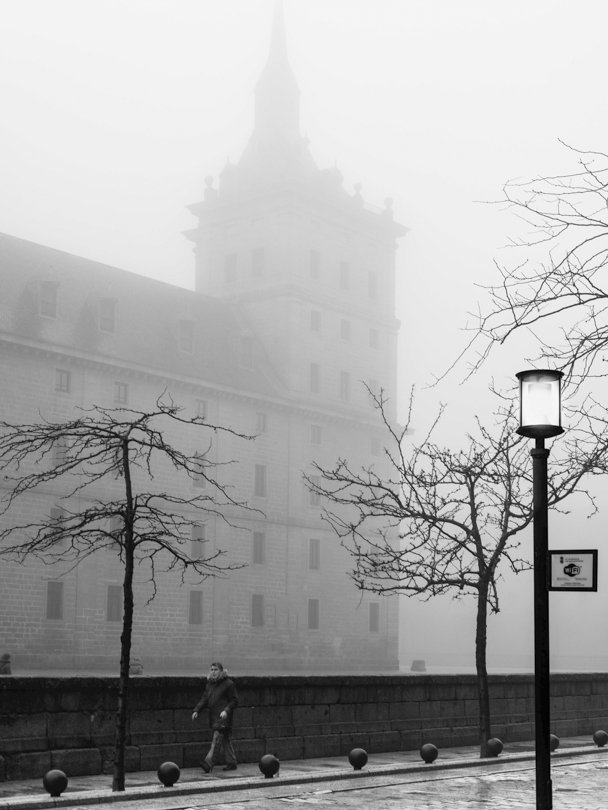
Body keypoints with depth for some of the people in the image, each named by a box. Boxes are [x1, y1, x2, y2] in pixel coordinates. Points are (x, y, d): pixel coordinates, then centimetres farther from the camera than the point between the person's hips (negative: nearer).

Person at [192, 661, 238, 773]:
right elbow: (204, 699, 15)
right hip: (214, 717, 7)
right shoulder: (210, 684, 15)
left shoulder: (228, 684, -6)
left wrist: (226, 710, -21)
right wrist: (196, 710, 0)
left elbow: (234, 701, -6)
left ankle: (209, 764, -22)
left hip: (223, 717, -7)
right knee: (225, 740, 12)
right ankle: (231, 763, 19)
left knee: (217, 739, -14)